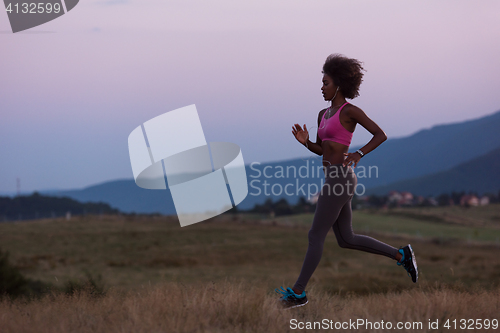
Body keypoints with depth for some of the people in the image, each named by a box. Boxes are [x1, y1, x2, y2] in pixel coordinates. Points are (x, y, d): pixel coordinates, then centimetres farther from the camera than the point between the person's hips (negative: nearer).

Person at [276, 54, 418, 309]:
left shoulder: (350, 110, -9)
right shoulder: (324, 114, 17)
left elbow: (381, 135, -11)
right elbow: (320, 150, 22)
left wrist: (358, 154, -25)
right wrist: (304, 141, 1)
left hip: (340, 177, -10)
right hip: (335, 179, 10)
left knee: (316, 236, -5)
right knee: (346, 240, 14)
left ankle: (298, 293, 1)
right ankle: (401, 255, 20)